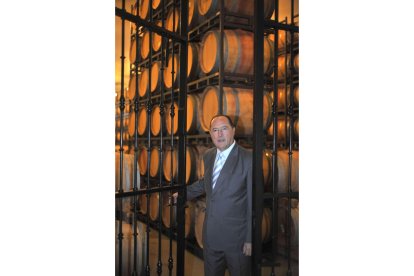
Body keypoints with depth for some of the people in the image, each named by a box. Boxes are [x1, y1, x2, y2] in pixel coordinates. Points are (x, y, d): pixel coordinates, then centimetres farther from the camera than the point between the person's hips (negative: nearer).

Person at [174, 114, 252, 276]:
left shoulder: (247, 159, -14)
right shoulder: (208, 156, 5)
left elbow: (253, 203, -13)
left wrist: (250, 239, -12)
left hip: (236, 237, -5)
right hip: (211, 235, 6)